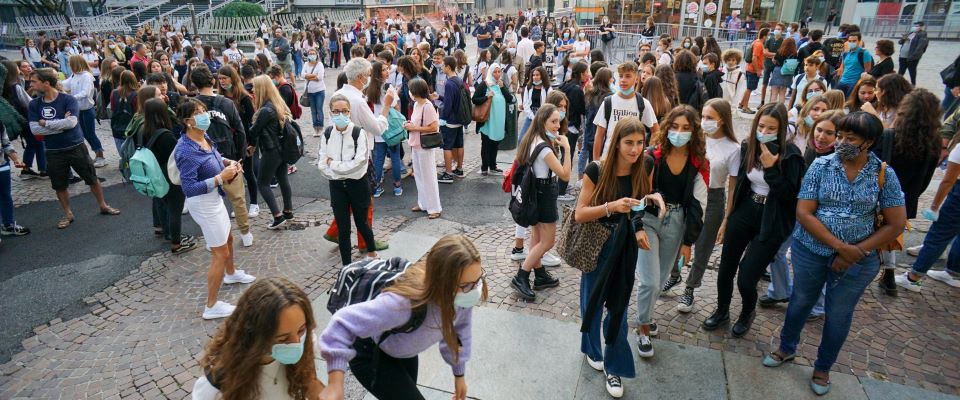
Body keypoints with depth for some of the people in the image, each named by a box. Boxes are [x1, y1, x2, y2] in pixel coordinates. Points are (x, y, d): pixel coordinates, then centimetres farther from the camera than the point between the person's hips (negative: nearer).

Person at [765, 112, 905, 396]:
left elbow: (896, 224, -6)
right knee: (801, 301, 18)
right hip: (811, 251, 0)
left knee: (839, 314, 14)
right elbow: (803, 213, -13)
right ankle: (787, 348, 42)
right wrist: (841, 246, -20)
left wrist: (856, 253, -15)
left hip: (857, 260, 0)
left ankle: (823, 368, 37)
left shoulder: (884, 174, -8)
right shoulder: (821, 165, -9)